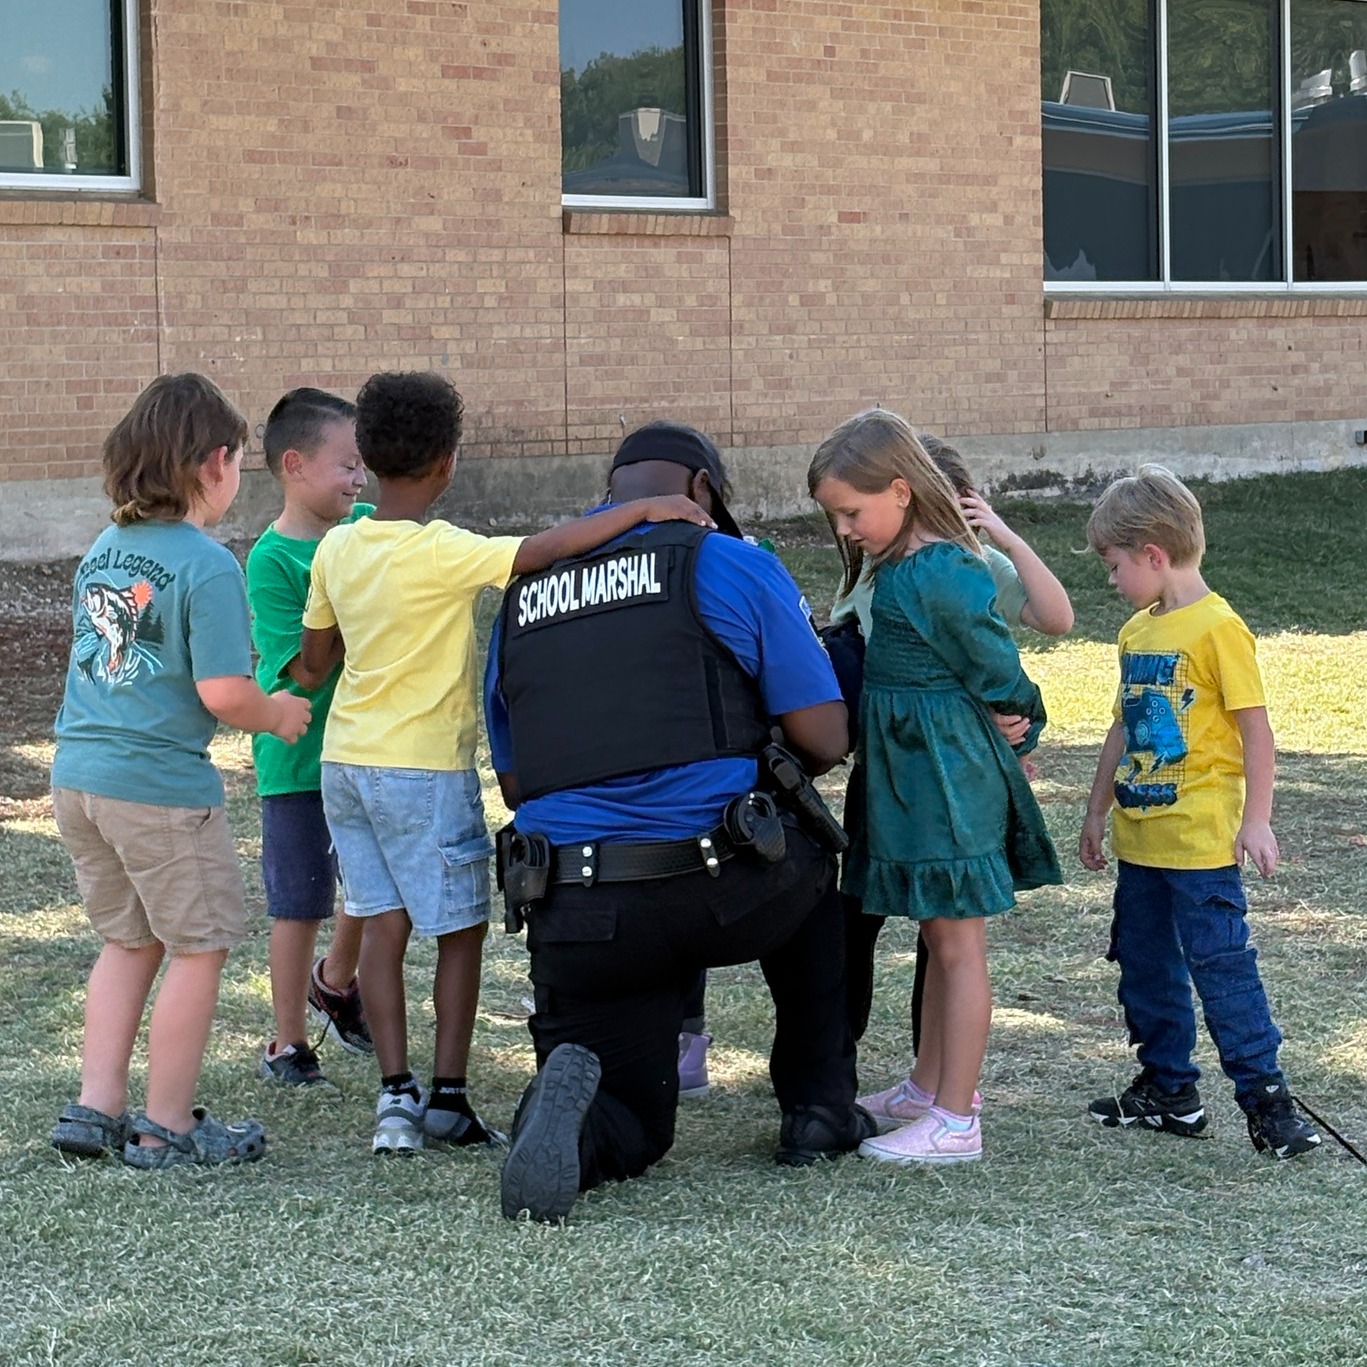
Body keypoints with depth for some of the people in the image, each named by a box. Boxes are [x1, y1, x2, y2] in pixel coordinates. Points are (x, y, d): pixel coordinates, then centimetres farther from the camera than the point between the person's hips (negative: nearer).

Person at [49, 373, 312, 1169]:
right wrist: (277, 716, 1)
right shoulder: (208, 566, -15)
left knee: (130, 941, 21)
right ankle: (167, 1127, 13)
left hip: (79, 774, 8)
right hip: (161, 786, -8)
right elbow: (223, 692, -21)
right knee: (199, 948, 7)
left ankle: (97, 1108, 20)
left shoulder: (104, 551, 9)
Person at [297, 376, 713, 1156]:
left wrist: (305, 683, 35)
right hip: (426, 768, -6)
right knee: (462, 929, 5)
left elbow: (313, 661, 13)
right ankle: (448, 1098, 6)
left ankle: (396, 1093, 1)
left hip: (348, 760, 6)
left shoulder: (337, 549, 2)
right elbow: (545, 550, -27)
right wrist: (644, 511, -23)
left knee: (384, 922, 6)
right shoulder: (442, 552, -18)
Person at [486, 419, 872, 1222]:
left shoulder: (523, 597, 16)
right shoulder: (731, 565, 3)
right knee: (807, 867, 34)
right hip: (720, 888, -3)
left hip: (576, 917, 3)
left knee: (634, 1130, 17)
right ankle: (821, 1107, 30)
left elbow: (514, 782, 21)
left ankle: (571, 1099, -19)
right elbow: (827, 740, 1)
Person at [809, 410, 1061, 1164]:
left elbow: (995, 671, -14)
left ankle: (955, 1123, 2)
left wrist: (1018, 713, 2)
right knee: (939, 936, 20)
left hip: (947, 775, -10)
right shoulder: (900, 566, 8)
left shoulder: (940, 574, -22)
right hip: (910, 772, 10)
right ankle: (930, 1087, 33)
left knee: (957, 944, -3)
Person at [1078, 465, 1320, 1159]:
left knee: (1220, 961, -8)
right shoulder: (1136, 631, 11)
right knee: (1144, 964, 14)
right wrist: (1098, 810, 22)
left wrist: (1256, 820, -17)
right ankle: (1168, 1089, 24)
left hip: (1200, 839, -9)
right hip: (1139, 837, 9)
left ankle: (1264, 1095, -2)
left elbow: (1256, 730, -14)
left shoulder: (1217, 628, -13)